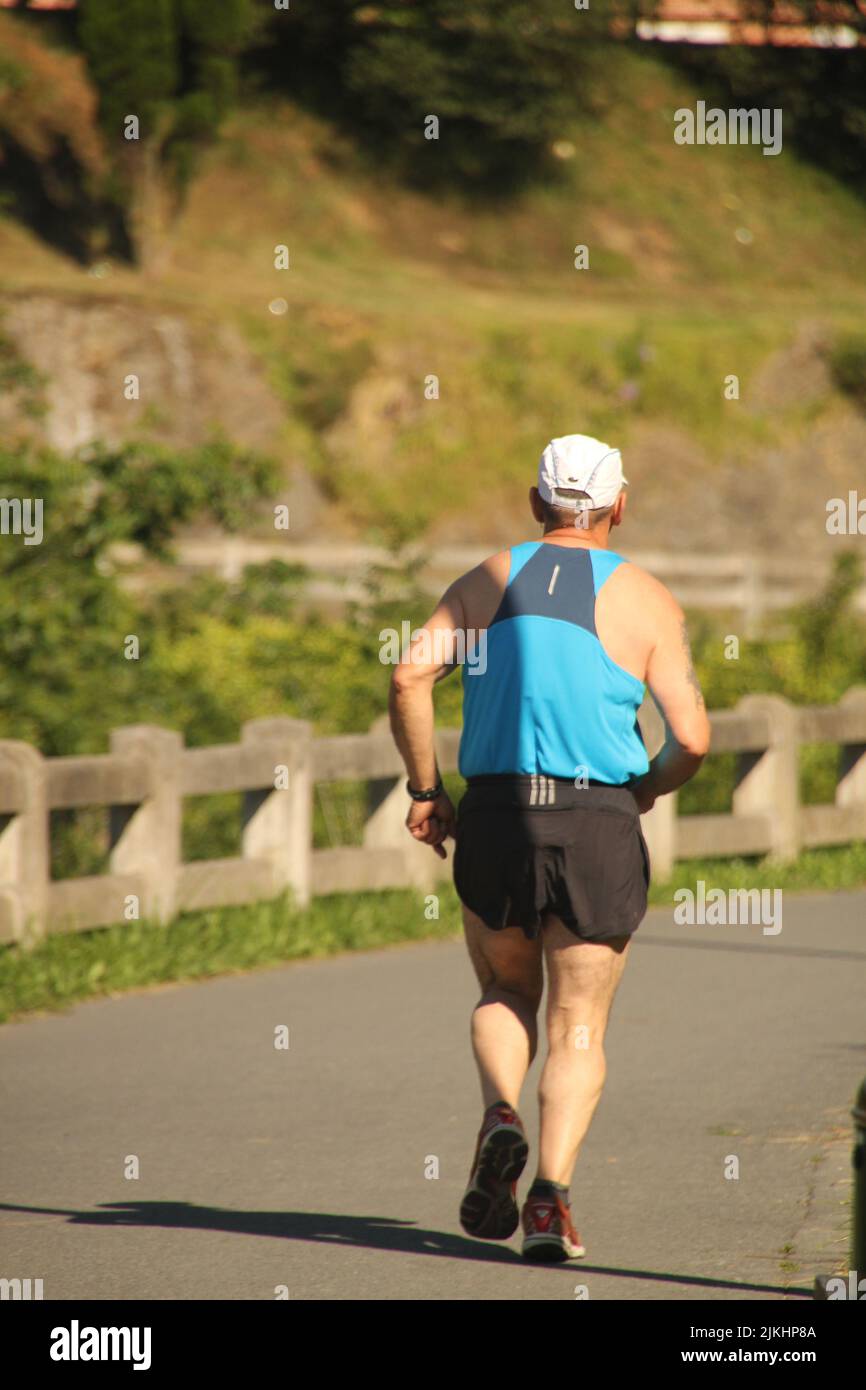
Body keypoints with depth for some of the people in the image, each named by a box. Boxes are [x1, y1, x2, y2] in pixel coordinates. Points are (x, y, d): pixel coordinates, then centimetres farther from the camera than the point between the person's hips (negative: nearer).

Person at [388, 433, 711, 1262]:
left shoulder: (489, 582, 8)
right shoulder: (646, 601, 2)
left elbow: (410, 677, -5)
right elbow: (692, 736, -7)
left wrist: (424, 790, 3)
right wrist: (648, 788, 13)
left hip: (495, 819, 2)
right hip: (599, 824, -2)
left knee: (506, 993, 22)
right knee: (578, 1027, 6)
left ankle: (501, 1116, -6)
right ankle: (551, 1194, -10)